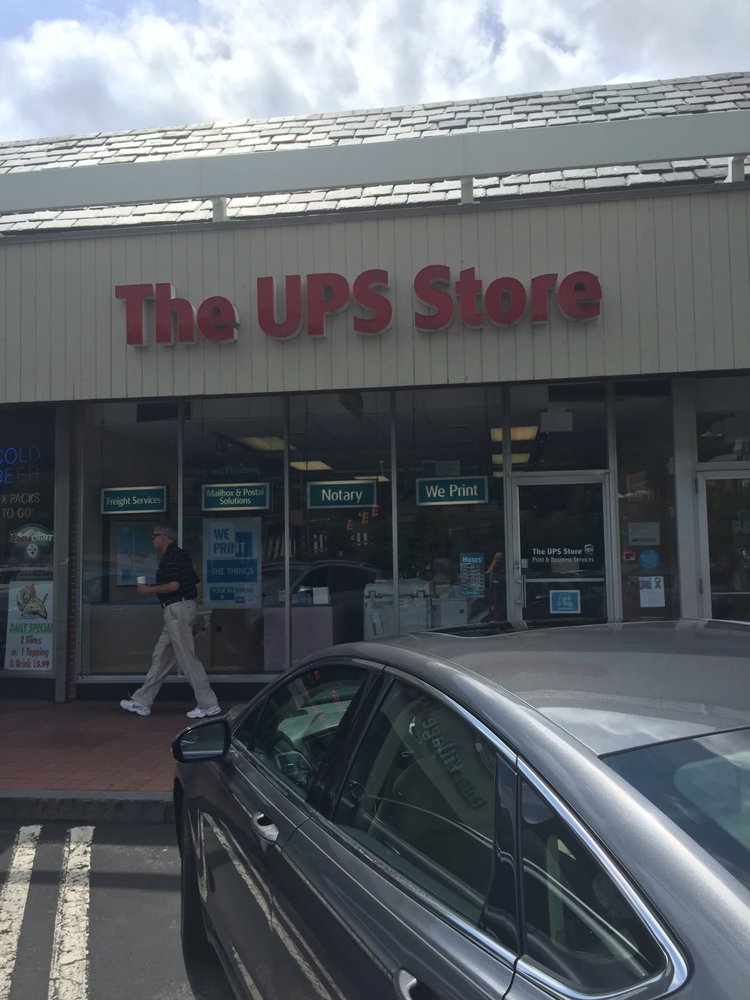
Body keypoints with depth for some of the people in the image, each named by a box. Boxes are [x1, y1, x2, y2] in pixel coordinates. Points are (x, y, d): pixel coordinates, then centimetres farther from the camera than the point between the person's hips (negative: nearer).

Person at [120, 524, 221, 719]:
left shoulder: (172, 557, -12)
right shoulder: (181, 555, 19)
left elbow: (174, 585, -21)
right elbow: (196, 584, 20)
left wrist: (149, 589, -8)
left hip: (176, 609, -11)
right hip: (186, 606, 11)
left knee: (187, 658, -7)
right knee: (160, 656, 13)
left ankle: (209, 705, -3)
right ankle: (142, 702, 20)